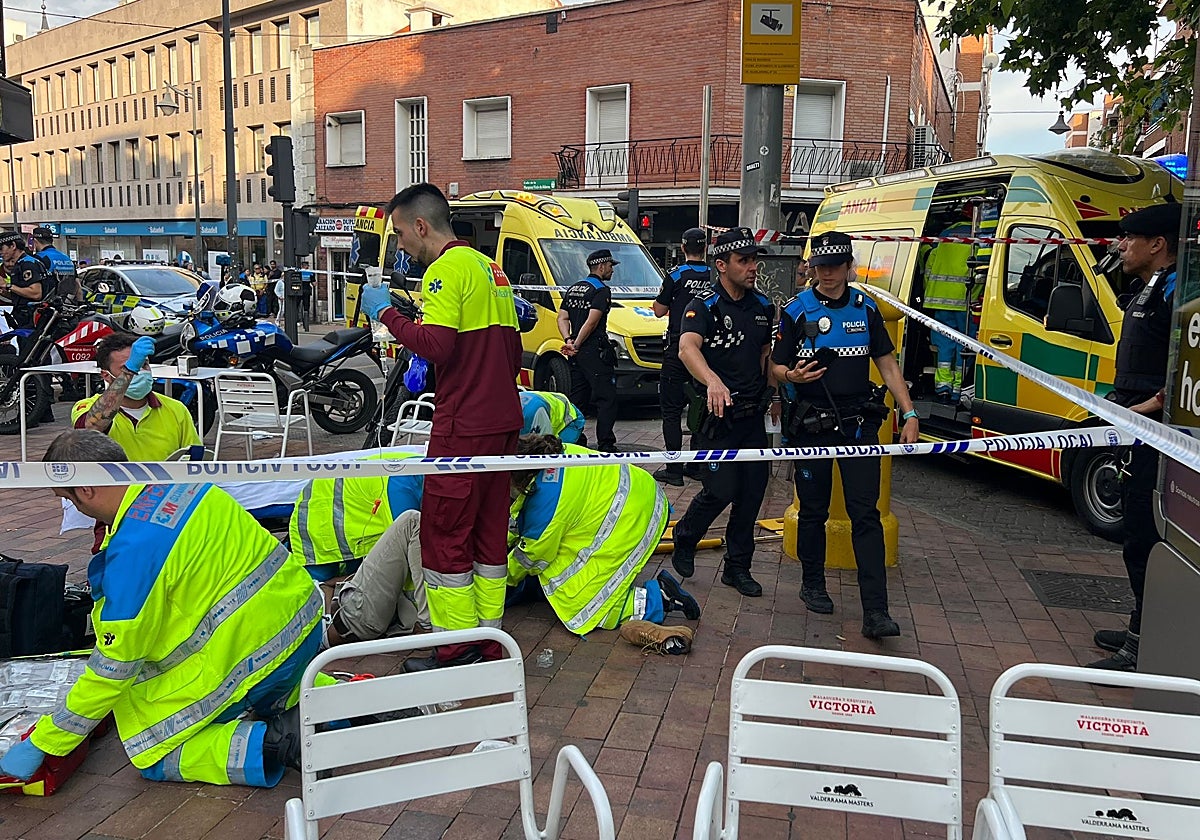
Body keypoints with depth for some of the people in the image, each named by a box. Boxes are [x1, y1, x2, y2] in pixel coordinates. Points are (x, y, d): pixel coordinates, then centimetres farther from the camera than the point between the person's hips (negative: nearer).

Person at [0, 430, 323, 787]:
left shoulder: (134, 549, -21)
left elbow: (113, 669, -14)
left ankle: (271, 743, -9)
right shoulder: (177, 481, 3)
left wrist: (41, 745, -3)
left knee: (152, 755, 8)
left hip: (255, 651, -9)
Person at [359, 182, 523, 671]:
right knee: (489, 533, 14)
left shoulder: (447, 268, -11)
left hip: (463, 427, -9)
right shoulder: (490, 268, 17)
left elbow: (436, 346, -23)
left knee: (444, 536, -1)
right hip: (503, 420, 9)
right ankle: (489, 644, 22)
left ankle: (456, 653, 4)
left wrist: (386, 313, -11)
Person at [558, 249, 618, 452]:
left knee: (577, 398, 15)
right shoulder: (602, 291, -9)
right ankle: (605, 444, -8)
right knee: (607, 399, -5)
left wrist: (568, 341, -1)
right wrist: (576, 345, -12)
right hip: (595, 352, -8)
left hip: (577, 355, 8)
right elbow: (591, 322, -18)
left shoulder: (572, 289, 17)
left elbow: (562, 318, 10)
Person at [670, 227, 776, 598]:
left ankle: (737, 567, 21)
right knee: (722, 490, -7)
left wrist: (771, 394, 14)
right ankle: (684, 540, 22)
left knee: (753, 490, 7)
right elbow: (688, 348, -31)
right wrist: (712, 380, -50)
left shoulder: (763, 307, 9)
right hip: (717, 415, -6)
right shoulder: (704, 306, -12)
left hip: (753, 414, 6)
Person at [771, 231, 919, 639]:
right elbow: (777, 367, 3)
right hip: (811, 424, -1)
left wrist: (909, 413, 3)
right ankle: (813, 584, 30)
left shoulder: (865, 307, 8)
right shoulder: (797, 310, 1)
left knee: (866, 514, -5)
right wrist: (793, 375, -21)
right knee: (813, 510, 9)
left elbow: (887, 364, 11)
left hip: (858, 422, 1)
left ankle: (875, 612, -7)